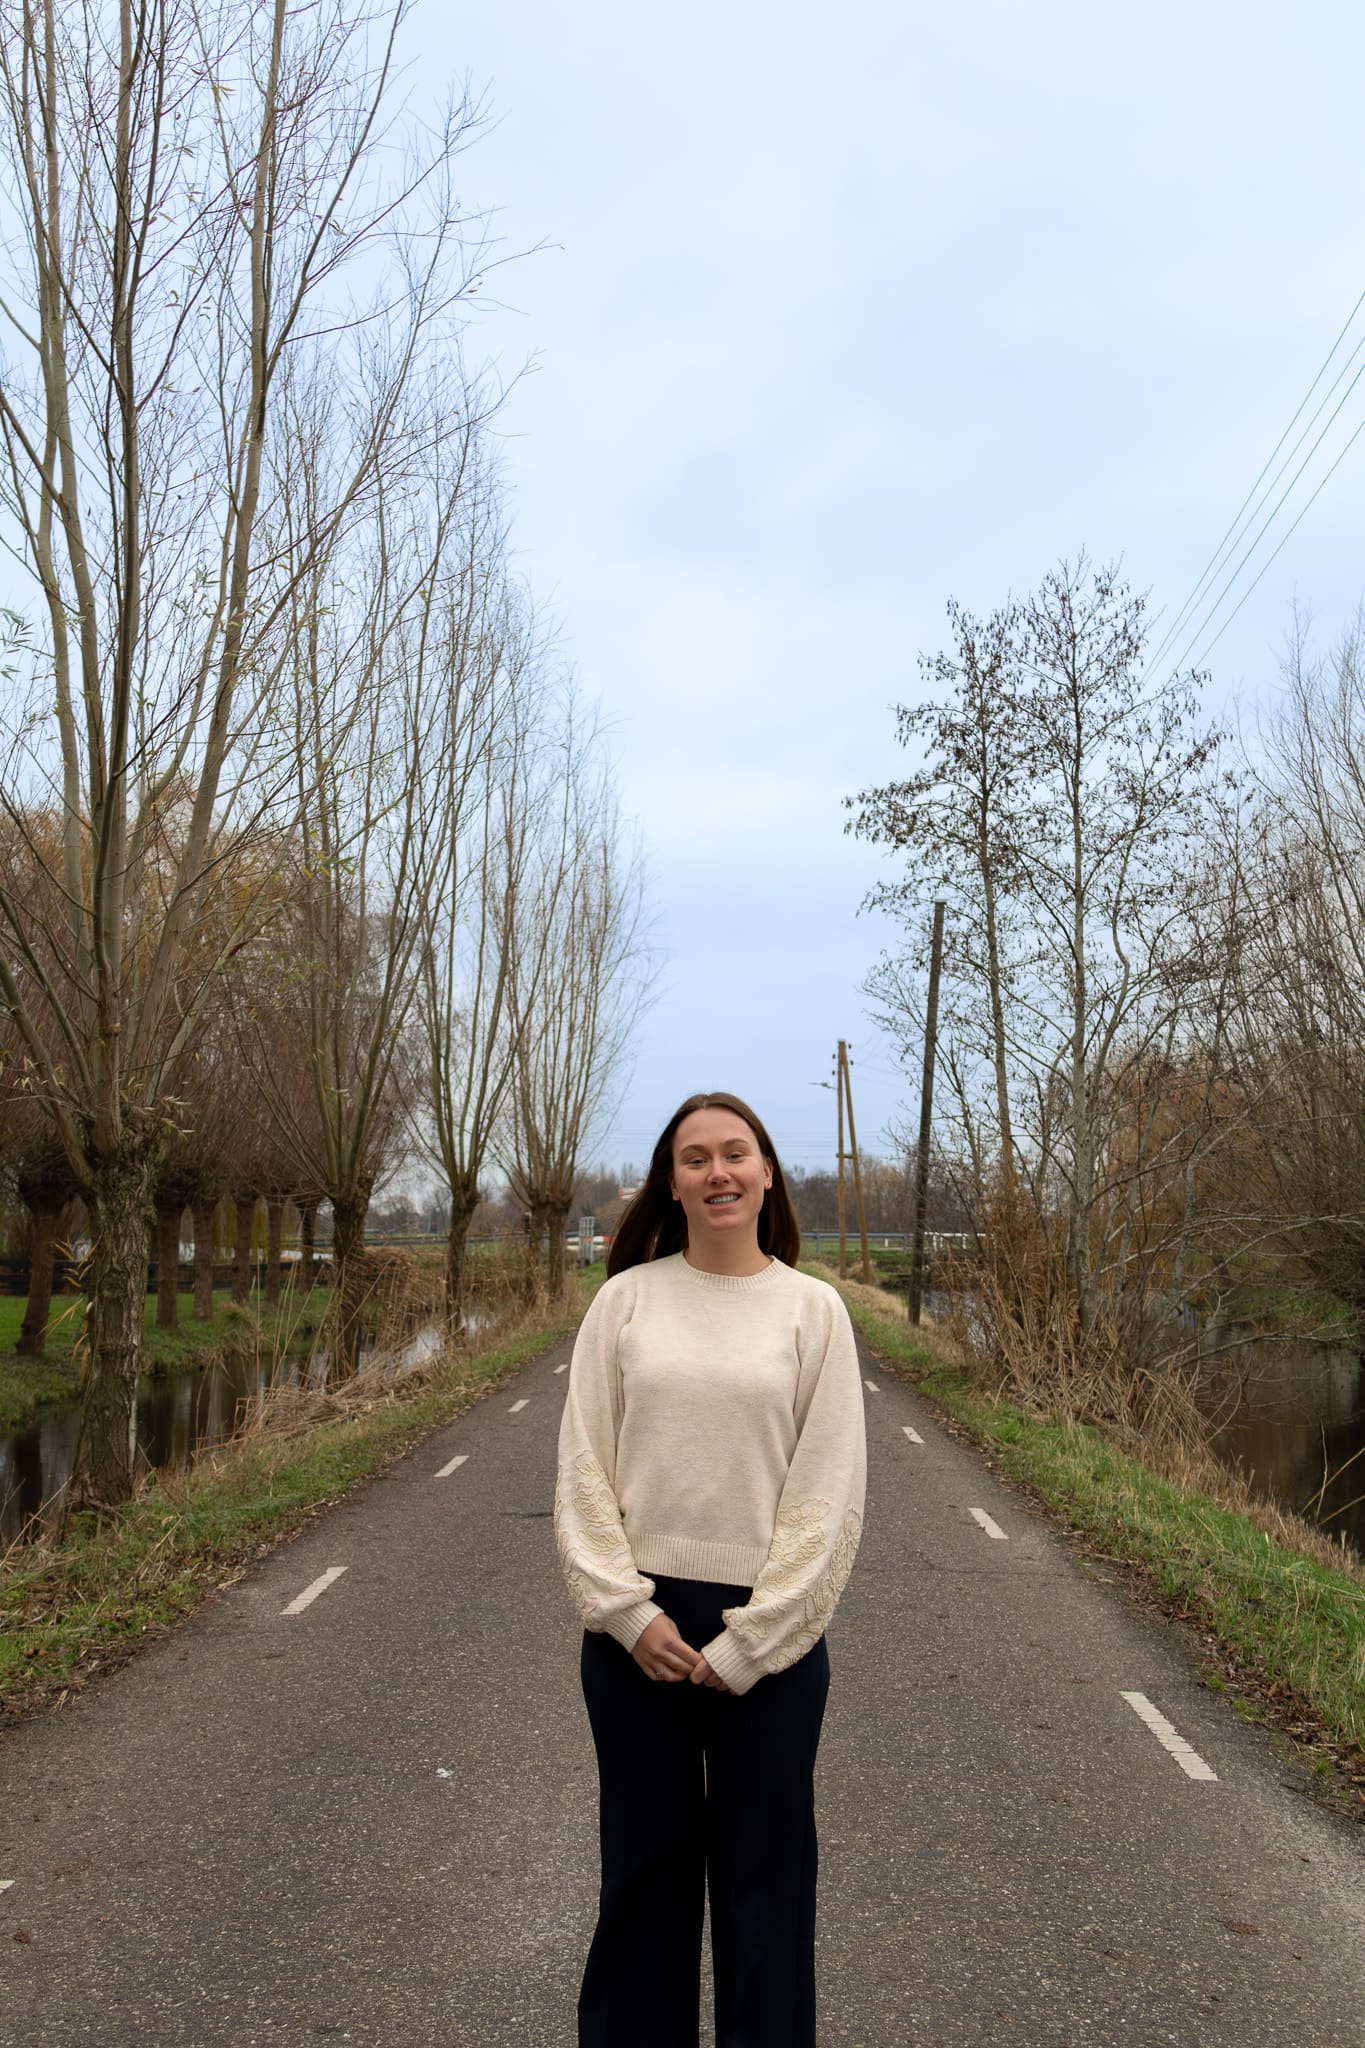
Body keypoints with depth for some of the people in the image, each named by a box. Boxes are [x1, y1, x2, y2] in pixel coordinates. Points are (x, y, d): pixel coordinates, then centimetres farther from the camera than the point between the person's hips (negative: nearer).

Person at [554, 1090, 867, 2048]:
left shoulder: (813, 1308, -4)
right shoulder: (626, 1298, -1)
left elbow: (829, 1493, -5)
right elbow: (583, 1471, -1)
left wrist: (747, 1643, -8)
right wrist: (629, 1611, -9)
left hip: (768, 1630, -1)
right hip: (637, 1623, 1)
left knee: (765, 1871, 12)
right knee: (644, 1861, 16)